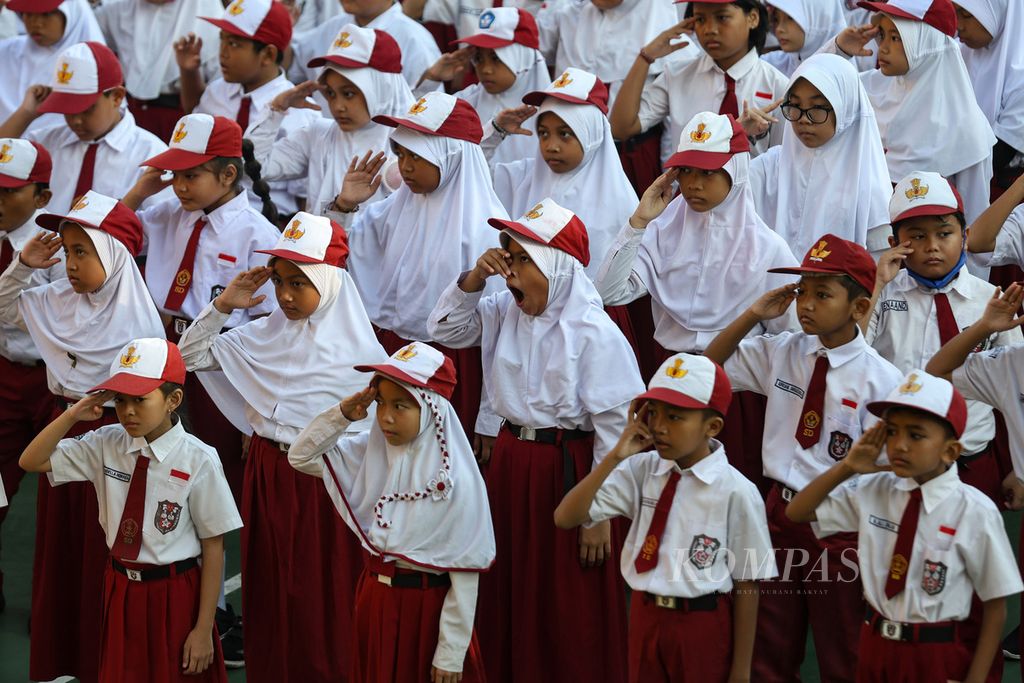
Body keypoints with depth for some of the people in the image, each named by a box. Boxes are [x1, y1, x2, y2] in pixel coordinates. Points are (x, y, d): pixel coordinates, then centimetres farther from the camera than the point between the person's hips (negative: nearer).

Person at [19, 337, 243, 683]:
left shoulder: (197, 461, -16)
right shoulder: (106, 444, -3)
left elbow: (213, 547, -12)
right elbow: (32, 461, 3)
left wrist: (204, 629, -12)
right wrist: (72, 416, -13)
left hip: (176, 593, -4)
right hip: (121, 587, 4)